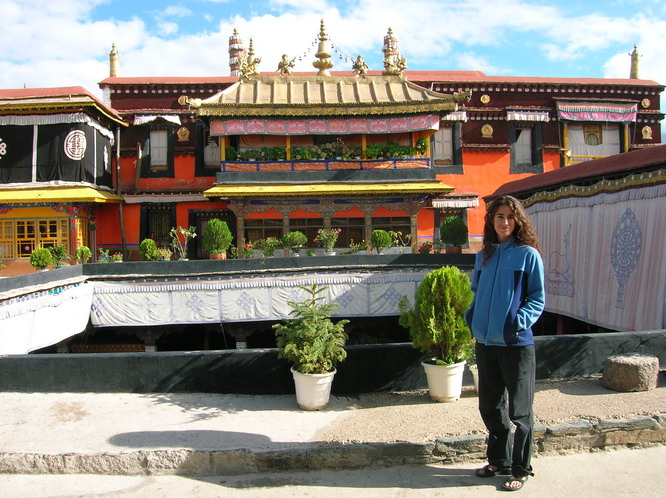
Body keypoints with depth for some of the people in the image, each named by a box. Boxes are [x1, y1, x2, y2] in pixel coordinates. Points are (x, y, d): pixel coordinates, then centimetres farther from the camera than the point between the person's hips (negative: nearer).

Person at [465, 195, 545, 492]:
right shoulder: (483, 256, 9)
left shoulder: (528, 255, -6)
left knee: (519, 411, 7)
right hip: (485, 343, 6)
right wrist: (470, 317, 3)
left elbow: (538, 298, -5)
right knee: (490, 407, 16)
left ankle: (521, 469, 24)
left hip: (516, 343, -5)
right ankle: (499, 461, 34)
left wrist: (520, 320, -20)